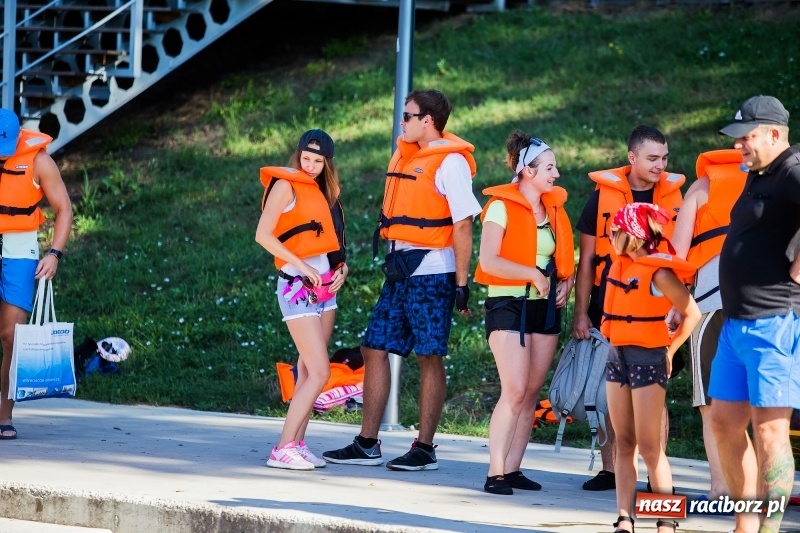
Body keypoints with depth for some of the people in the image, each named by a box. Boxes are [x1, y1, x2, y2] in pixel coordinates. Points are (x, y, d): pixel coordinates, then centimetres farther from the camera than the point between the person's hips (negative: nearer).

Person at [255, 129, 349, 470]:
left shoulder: (322, 191, 16)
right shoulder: (286, 186, -6)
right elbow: (263, 235, -14)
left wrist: (341, 267, 0)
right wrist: (302, 266, -18)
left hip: (325, 286, 8)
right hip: (297, 287, -8)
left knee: (308, 372, 7)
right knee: (319, 372, -14)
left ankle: (297, 444, 10)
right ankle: (284, 449, -14)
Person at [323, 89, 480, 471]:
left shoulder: (451, 162, -11)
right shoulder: (404, 155, 14)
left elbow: (463, 225, -13)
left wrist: (461, 284, -16)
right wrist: (391, 261, 18)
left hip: (432, 272, -9)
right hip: (400, 269, 9)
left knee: (429, 357, -2)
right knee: (374, 349, 6)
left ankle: (424, 450, 3)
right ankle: (367, 445, 10)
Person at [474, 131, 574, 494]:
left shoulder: (553, 208, 13)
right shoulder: (502, 206, -8)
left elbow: (564, 259, 23)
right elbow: (488, 261, -15)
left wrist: (566, 282, 3)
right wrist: (533, 274, -19)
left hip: (545, 308, 7)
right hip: (509, 305, -7)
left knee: (531, 393, 4)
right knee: (515, 391, -15)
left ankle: (512, 469, 9)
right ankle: (495, 473, -13)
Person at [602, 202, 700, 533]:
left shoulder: (659, 272, -14)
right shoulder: (619, 267, 8)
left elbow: (692, 313, -15)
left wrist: (670, 350, -10)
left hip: (647, 360, -7)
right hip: (617, 357, 7)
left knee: (649, 446, -6)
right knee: (624, 444, 6)